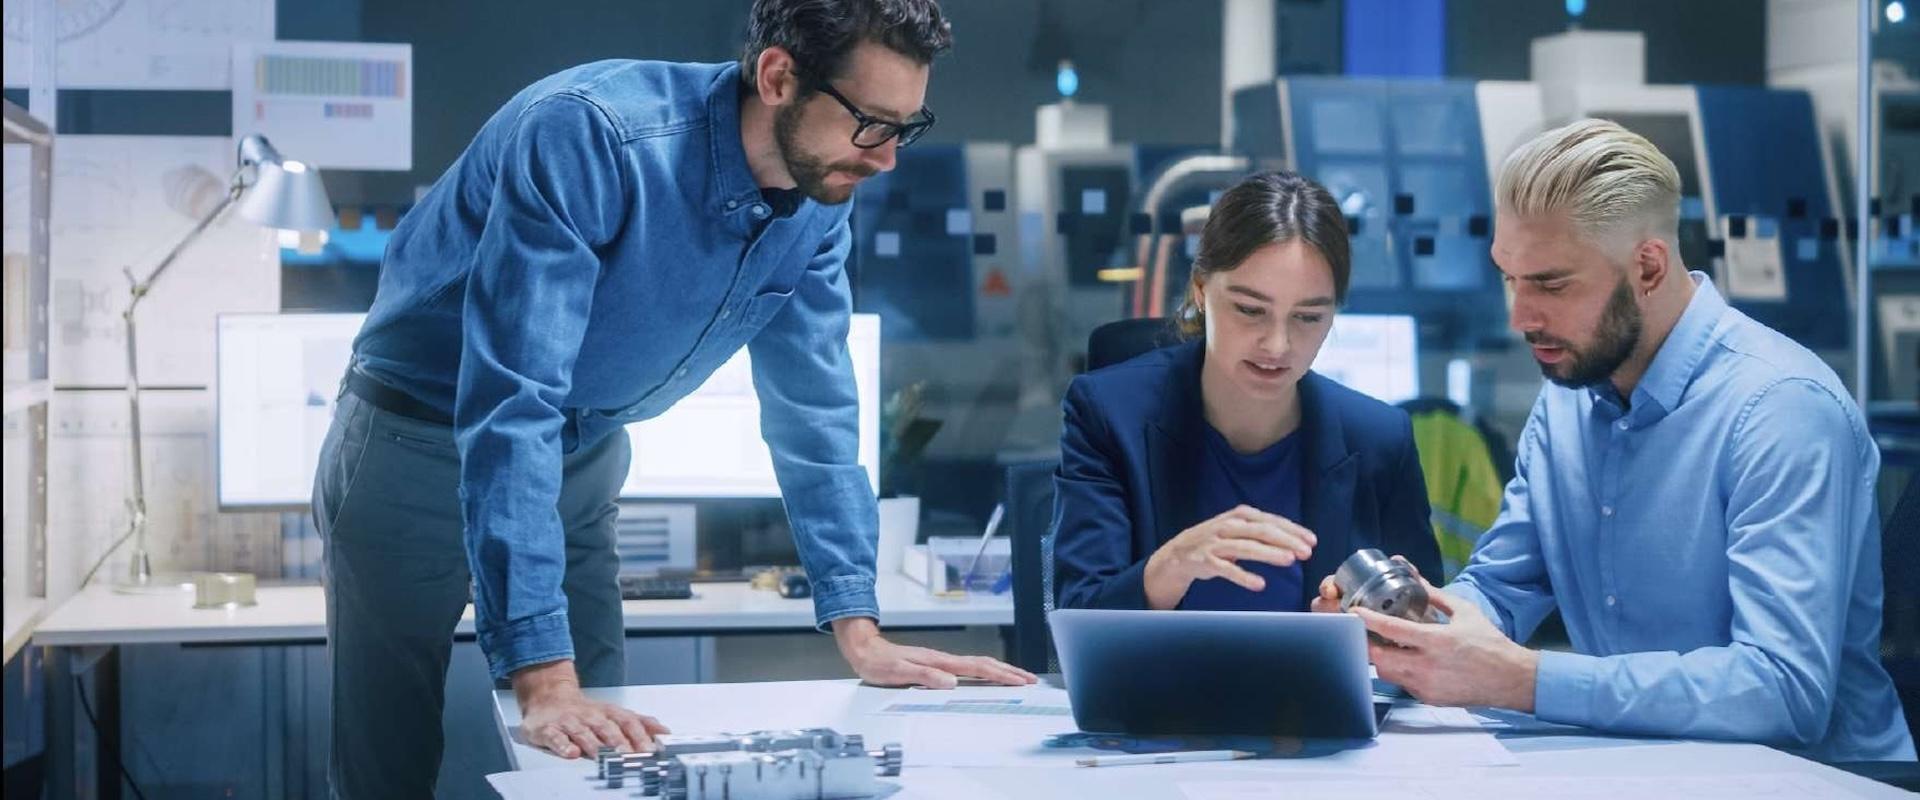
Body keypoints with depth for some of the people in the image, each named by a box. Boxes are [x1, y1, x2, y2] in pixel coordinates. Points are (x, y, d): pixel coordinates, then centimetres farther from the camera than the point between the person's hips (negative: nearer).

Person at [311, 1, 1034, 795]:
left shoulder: (819, 197, -11)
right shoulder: (584, 138, -33)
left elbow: (813, 406, 0)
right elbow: (510, 408, -37)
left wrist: (860, 631, -4)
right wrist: (543, 678, -41)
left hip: (582, 462, 6)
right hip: (418, 448, -5)